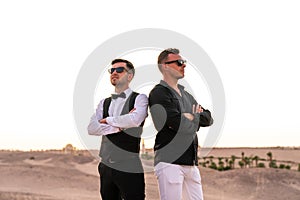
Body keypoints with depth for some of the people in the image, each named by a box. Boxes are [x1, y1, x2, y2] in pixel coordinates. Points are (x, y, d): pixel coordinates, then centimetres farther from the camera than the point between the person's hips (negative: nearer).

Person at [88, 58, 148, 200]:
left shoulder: (139, 98, 0)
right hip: (106, 166, 5)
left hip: (130, 168, -5)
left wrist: (107, 120, -6)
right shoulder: (104, 103, 15)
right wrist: (120, 126, -12)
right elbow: (91, 128, -1)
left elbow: (135, 120, -21)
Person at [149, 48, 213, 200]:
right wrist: (194, 117, 2)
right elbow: (178, 123, -17)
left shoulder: (186, 95, 22)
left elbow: (208, 119, 15)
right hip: (170, 161, -8)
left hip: (191, 163, 8)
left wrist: (190, 117, -4)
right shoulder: (159, 93, -6)